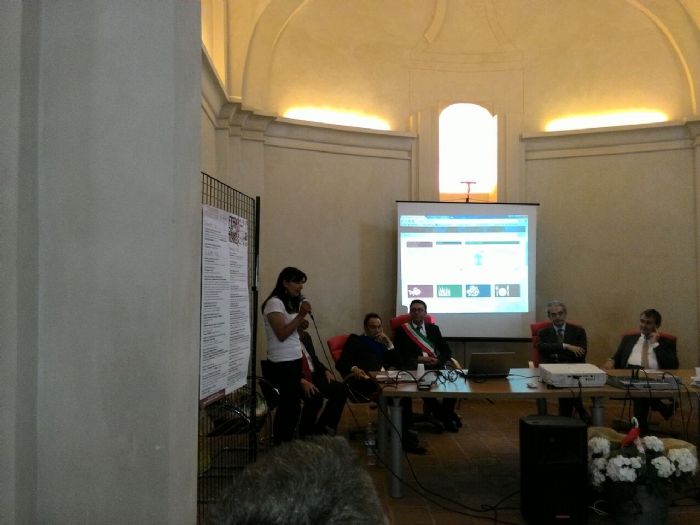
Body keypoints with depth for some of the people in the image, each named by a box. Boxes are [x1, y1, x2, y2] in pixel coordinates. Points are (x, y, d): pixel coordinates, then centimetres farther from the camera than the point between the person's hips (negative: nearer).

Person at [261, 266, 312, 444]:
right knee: (287, 406, -5)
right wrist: (301, 315, -20)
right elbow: (281, 334, -20)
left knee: (293, 405, 10)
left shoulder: (291, 303, 15)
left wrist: (301, 324, 0)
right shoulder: (274, 303, -13)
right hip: (281, 364, -9)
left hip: (294, 361, 9)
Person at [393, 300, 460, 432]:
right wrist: (418, 359, -14)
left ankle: (444, 414, -6)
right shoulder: (402, 330, 10)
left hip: (435, 367, 3)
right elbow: (399, 355, -1)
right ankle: (445, 416, -17)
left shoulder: (433, 329, 19)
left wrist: (438, 360, -10)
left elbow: (447, 351, 13)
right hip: (414, 369, -3)